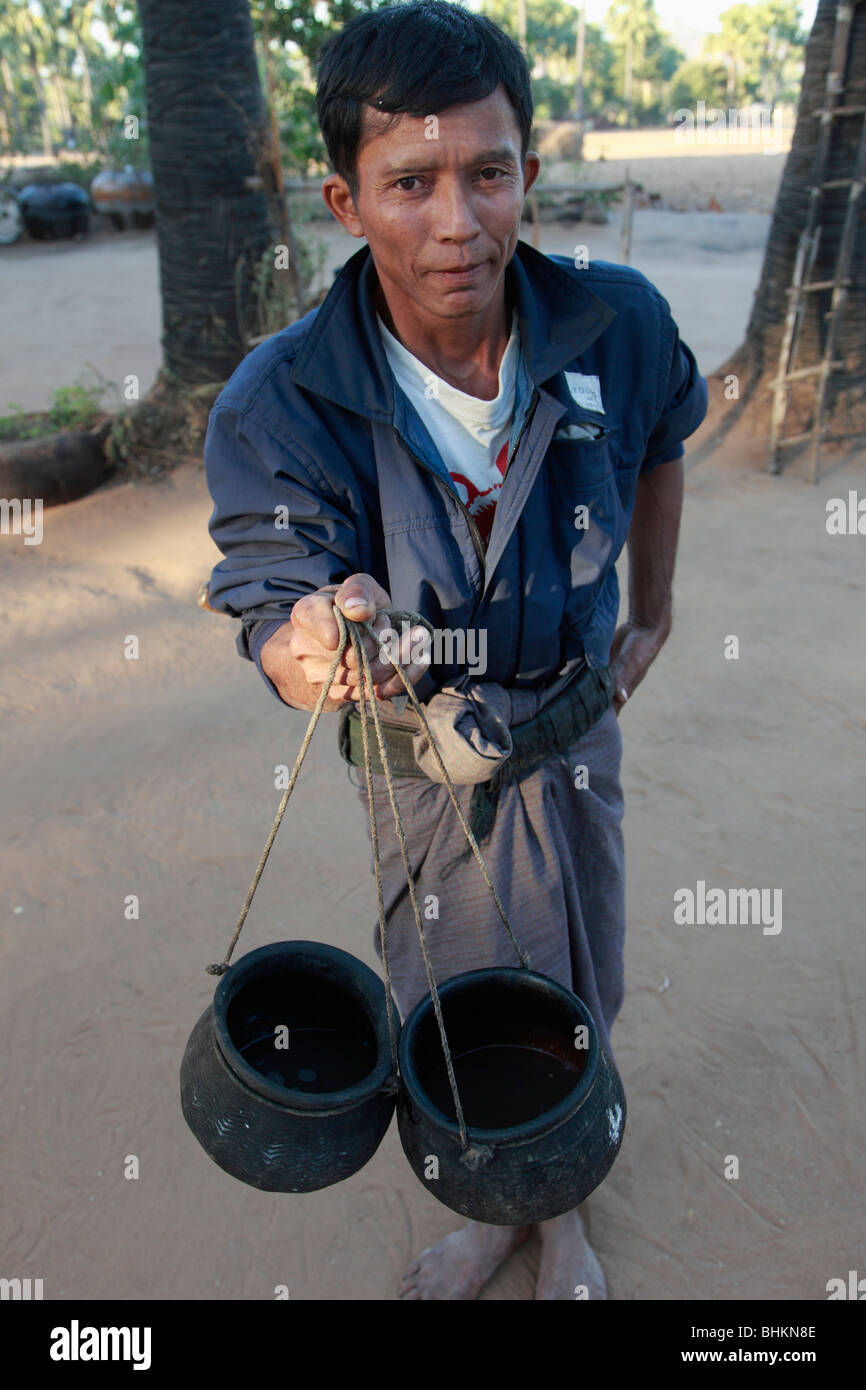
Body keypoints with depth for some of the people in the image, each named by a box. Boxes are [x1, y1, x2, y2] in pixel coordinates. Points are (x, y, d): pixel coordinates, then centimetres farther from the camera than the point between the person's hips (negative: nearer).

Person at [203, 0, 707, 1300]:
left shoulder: (617, 323, -19)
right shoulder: (277, 406, -25)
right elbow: (277, 631, -25)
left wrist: (652, 611, 11)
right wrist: (315, 652, -50)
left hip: (569, 721, 2)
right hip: (415, 748, -1)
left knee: (578, 997, 18)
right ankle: (487, 1203, 50)